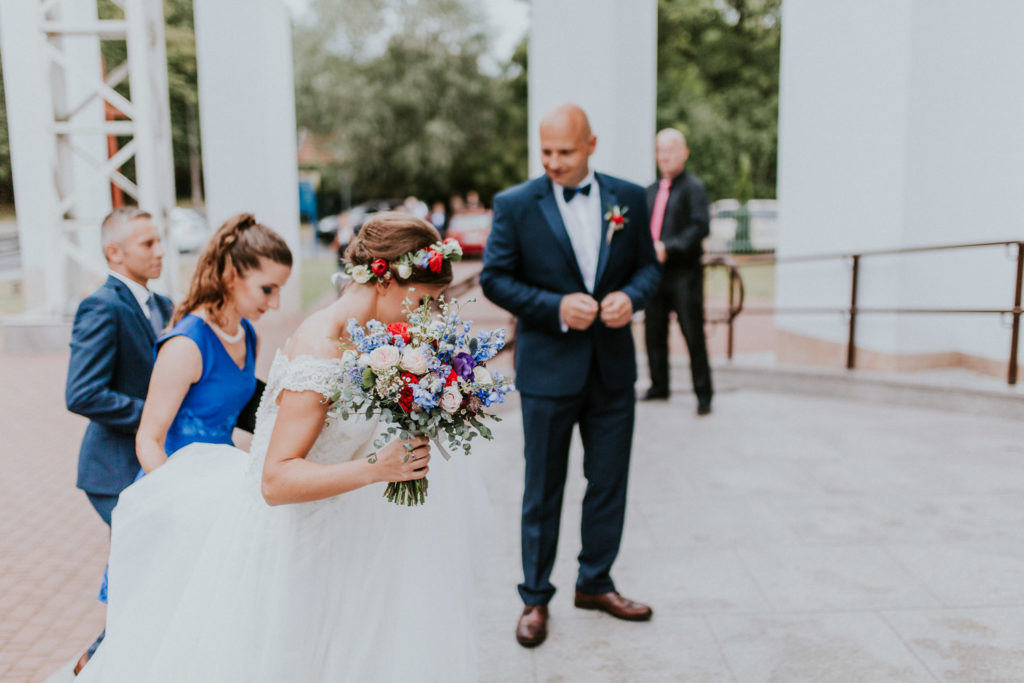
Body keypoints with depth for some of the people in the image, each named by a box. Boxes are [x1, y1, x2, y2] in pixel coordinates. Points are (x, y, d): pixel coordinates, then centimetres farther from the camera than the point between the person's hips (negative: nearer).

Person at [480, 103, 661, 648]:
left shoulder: (628, 198, 3)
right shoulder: (515, 205, -6)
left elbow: (648, 265, 9)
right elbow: (494, 277, -6)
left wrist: (632, 295, -14)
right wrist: (556, 307, -18)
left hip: (613, 367, 3)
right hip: (548, 368, -3)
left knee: (609, 482, 14)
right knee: (543, 491, 8)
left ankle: (595, 583, 35)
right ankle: (535, 598, 25)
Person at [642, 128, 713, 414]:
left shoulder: (693, 187, -3)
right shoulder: (650, 191, 17)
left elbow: (700, 227, -14)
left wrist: (668, 248, -22)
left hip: (684, 273, -6)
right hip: (654, 272, 6)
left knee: (693, 334, -2)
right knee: (654, 332, 11)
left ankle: (703, 394, 7)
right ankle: (659, 386, 26)